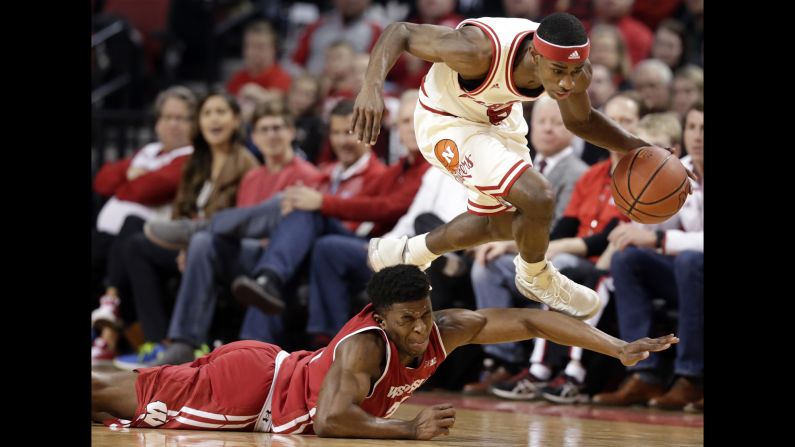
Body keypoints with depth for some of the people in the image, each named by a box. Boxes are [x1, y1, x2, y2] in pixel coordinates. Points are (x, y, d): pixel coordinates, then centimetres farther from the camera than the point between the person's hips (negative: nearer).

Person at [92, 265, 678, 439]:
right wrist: (410, 431, -45)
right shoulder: (366, 346, -37)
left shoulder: (444, 329, -18)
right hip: (250, 385, -7)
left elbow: (529, 321, -17)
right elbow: (329, 421, -46)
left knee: (151, 398, 22)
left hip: (281, 368, 7)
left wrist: (619, 348, -23)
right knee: (127, 397, 3)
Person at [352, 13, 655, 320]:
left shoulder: (576, 72, -22)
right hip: (448, 123, -7)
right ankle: (535, 279, 7)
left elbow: (579, 121, 2)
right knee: (538, 198, -24)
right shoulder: (481, 50, -41)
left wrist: (635, 147, -11)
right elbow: (401, 32, -32)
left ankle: (405, 255, 47)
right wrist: (372, 85, -49)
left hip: (500, 120, 7)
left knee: (502, 224, 24)